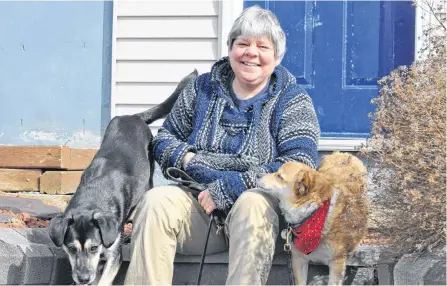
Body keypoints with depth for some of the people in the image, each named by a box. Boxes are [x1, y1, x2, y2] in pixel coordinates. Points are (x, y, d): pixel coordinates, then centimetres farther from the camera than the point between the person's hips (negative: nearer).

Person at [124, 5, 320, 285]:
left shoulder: (292, 99, 3)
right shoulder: (203, 88, 13)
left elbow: (300, 166, -11)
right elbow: (165, 139, 19)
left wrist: (229, 188, -17)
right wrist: (187, 159, -6)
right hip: (199, 208, 3)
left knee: (254, 203, -37)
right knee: (157, 200, -28)